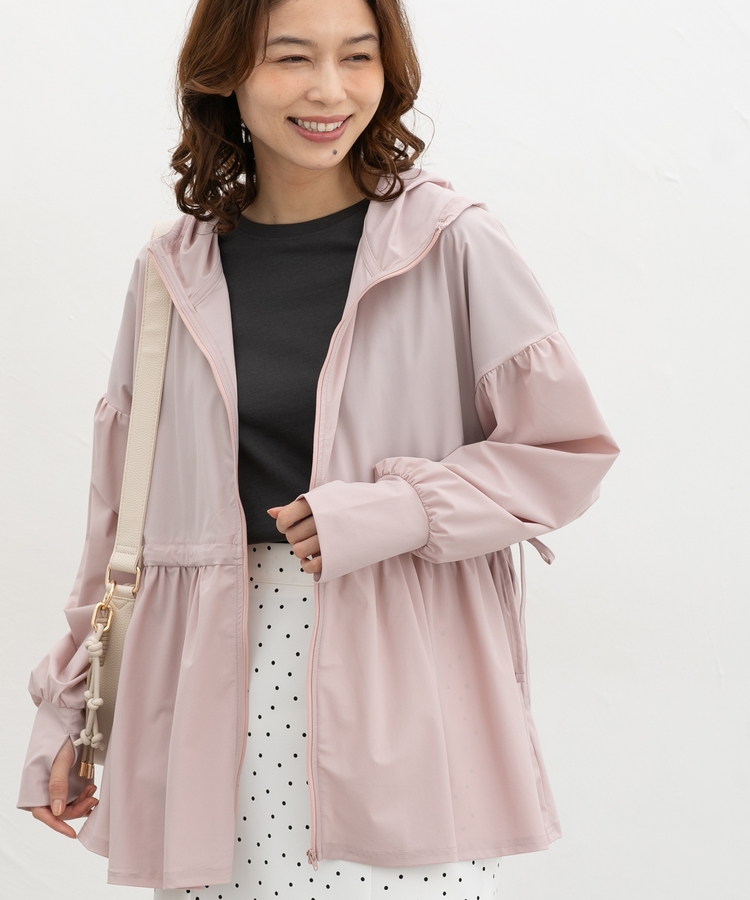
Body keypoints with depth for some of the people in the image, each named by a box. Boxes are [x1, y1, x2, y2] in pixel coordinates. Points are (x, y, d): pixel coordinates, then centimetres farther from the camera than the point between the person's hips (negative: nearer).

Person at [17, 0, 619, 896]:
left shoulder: (450, 244, -1)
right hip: (221, 692, 2)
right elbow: (122, 511, 14)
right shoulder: (177, 271, 8)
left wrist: (398, 511, -13)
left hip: (404, 692, -2)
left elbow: (567, 450, 1)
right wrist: (68, 713, 15)